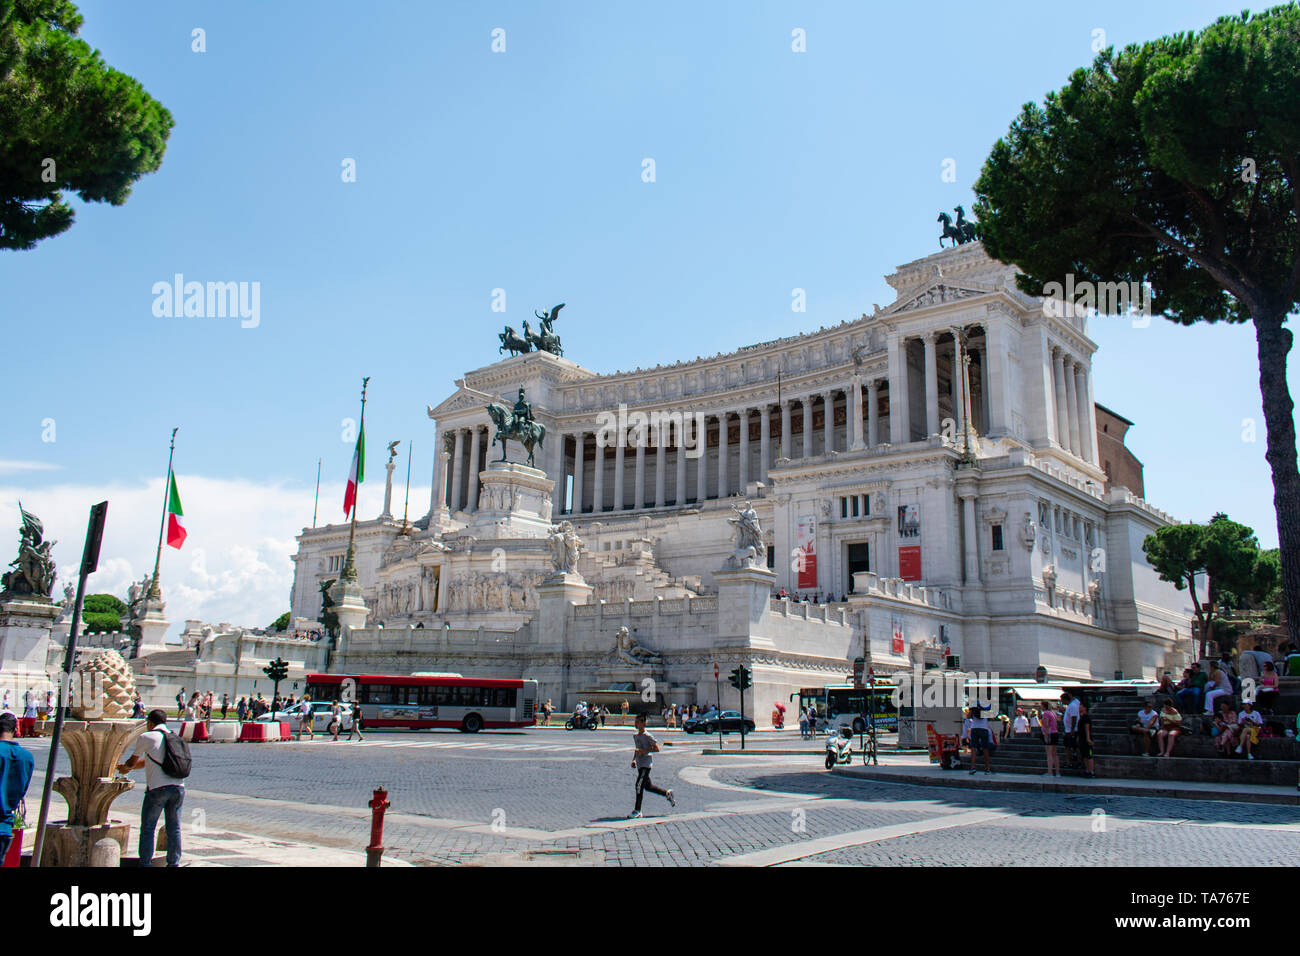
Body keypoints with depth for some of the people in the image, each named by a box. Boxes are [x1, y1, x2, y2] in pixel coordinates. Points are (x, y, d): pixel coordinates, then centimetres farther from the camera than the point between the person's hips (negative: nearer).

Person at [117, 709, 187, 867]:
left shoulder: (146, 737, 2)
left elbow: (133, 761, 18)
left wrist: (125, 768, 41)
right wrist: (128, 767, 41)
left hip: (157, 788, -5)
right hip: (178, 787, 5)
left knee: (147, 828, 5)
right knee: (174, 829, 10)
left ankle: (145, 863, 5)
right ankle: (174, 863, 12)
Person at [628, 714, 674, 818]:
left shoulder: (647, 736, -12)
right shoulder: (635, 736, 13)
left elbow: (657, 749, -14)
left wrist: (644, 751, -21)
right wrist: (634, 759, 13)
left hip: (646, 763, -9)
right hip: (639, 764, 9)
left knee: (639, 785, -13)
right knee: (647, 786, 14)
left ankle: (637, 811, -8)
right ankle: (667, 793, 32)